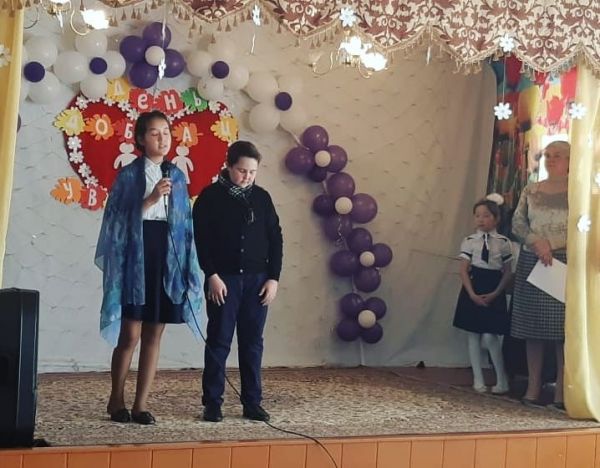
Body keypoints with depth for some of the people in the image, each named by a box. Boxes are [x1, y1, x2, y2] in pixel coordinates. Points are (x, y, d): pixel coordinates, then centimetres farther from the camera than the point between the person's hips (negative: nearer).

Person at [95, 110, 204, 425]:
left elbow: (185, 223, 12)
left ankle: (141, 402, 12)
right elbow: (119, 220, -9)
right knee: (130, 334, -2)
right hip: (136, 256, -4)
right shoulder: (129, 175, -2)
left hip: (167, 257, 4)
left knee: (154, 334, 5)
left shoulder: (177, 176, 11)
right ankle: (117, 399, 16)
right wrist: (150, 200, -20)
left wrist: (186, 264, 5)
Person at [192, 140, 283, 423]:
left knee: (252, 343, 6)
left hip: (257, 280, 3)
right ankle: (212, 403, 8)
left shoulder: (262, 197, 8)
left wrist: (273, 278, 2)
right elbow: (201, 240, -5)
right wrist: (212, 275, -12)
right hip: (223, 279, -3)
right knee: (218, 341, 1)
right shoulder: (210, 197, -2)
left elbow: (275, 239, 9)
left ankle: (252, 403, 13)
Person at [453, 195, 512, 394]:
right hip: (473, 290, 2)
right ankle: (478, 379, 14)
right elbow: (463, 270, -2)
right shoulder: (469, 241, 1)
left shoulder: (503, 242, 0)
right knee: (473, 335, 4)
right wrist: (472, 294, -12)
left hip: (494, 293, -2)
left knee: (489, 337, -8)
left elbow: (507, 273, 1)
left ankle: (502, 380, 6)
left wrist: (495, 294, -10)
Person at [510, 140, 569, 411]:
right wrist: (537, 242, -11)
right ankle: (533, 386, 10)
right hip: (532, 263, 3)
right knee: (533, 326, 4)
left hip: (565, 263, -3)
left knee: (564, 327, -6)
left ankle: (561, 391, -1)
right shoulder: (531, 191, 12)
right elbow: (517, 223, 7)